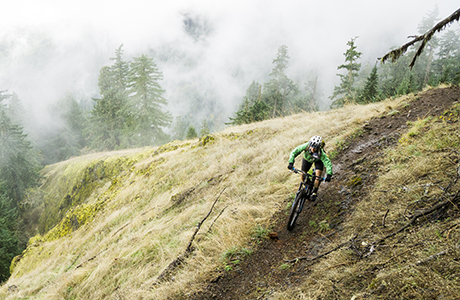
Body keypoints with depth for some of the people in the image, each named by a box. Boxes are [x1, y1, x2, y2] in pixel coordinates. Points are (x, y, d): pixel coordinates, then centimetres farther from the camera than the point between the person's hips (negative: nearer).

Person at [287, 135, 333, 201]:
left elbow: (328, 163, -48)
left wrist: (329, 174, -61)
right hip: (307, 159, 2)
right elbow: (294, 152, -35)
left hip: (318, 160, -2)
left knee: (318, 176, -19)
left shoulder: (321, 153, -44)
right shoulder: (306, 146, -40)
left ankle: (314, 192, 4)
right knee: (303, 175, -1)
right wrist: (291, 162, -46)